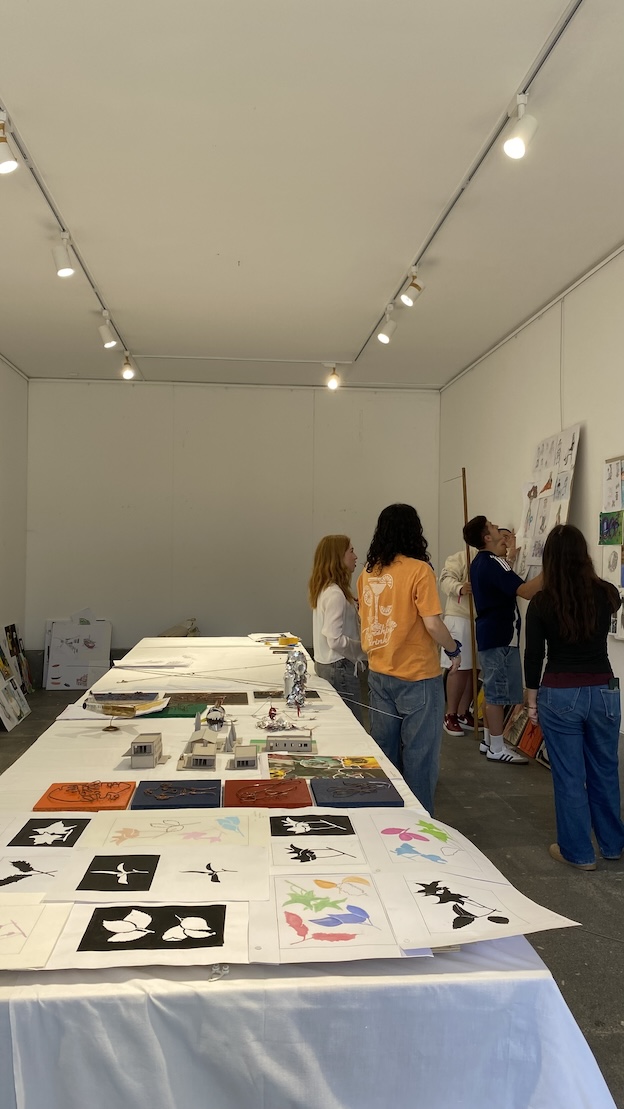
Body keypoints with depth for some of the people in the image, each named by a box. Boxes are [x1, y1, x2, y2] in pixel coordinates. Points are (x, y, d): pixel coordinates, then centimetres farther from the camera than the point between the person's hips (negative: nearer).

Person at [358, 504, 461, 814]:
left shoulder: (368, 573, 3)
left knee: (384, 752, 16)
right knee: (419, 754, 5)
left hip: (379, 674, 6)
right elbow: (432, 624, -17)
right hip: (417, 676, -6)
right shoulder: (419, 570, -15)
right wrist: (454, 650, -1)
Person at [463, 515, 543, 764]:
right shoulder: (493, 563, -19)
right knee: (499, 692, -4)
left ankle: (488, 741, 24)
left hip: (490, 634, 10)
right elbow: (526, 591, -30)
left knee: (493, 691, 16)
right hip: (501, 636, -10)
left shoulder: (480, 562, 12)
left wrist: (503, 552, 22)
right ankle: (497, 748, 2)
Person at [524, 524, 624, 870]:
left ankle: (578, 852, 22)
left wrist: (532, 698, 6)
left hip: (559, 696, -3)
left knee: (569, 777, 10)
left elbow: (533, 655, -7)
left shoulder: (542, 602, -13)